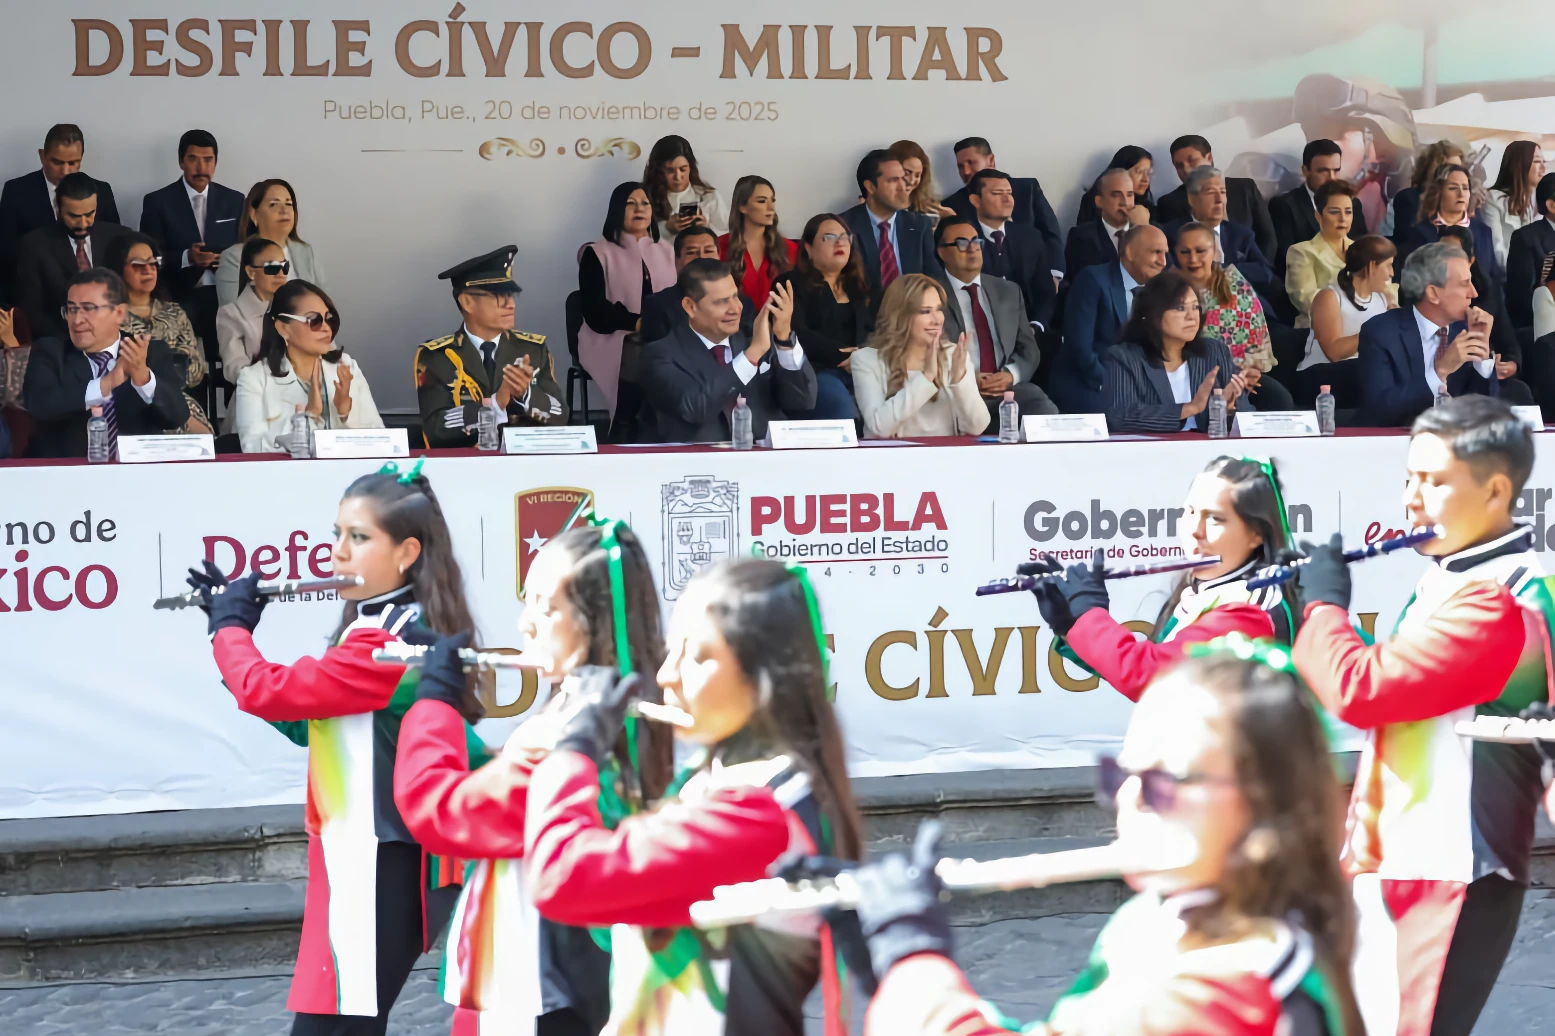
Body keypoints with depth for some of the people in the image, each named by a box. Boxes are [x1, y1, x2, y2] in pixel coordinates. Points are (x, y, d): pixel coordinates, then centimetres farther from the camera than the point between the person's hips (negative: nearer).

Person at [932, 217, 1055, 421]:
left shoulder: (1009, 292, 21)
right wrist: (966, 380, -16)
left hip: (1010, 388, 4)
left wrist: (1010, 375, -5)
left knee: (1047, 413, -27)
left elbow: (1029, 348, 17)